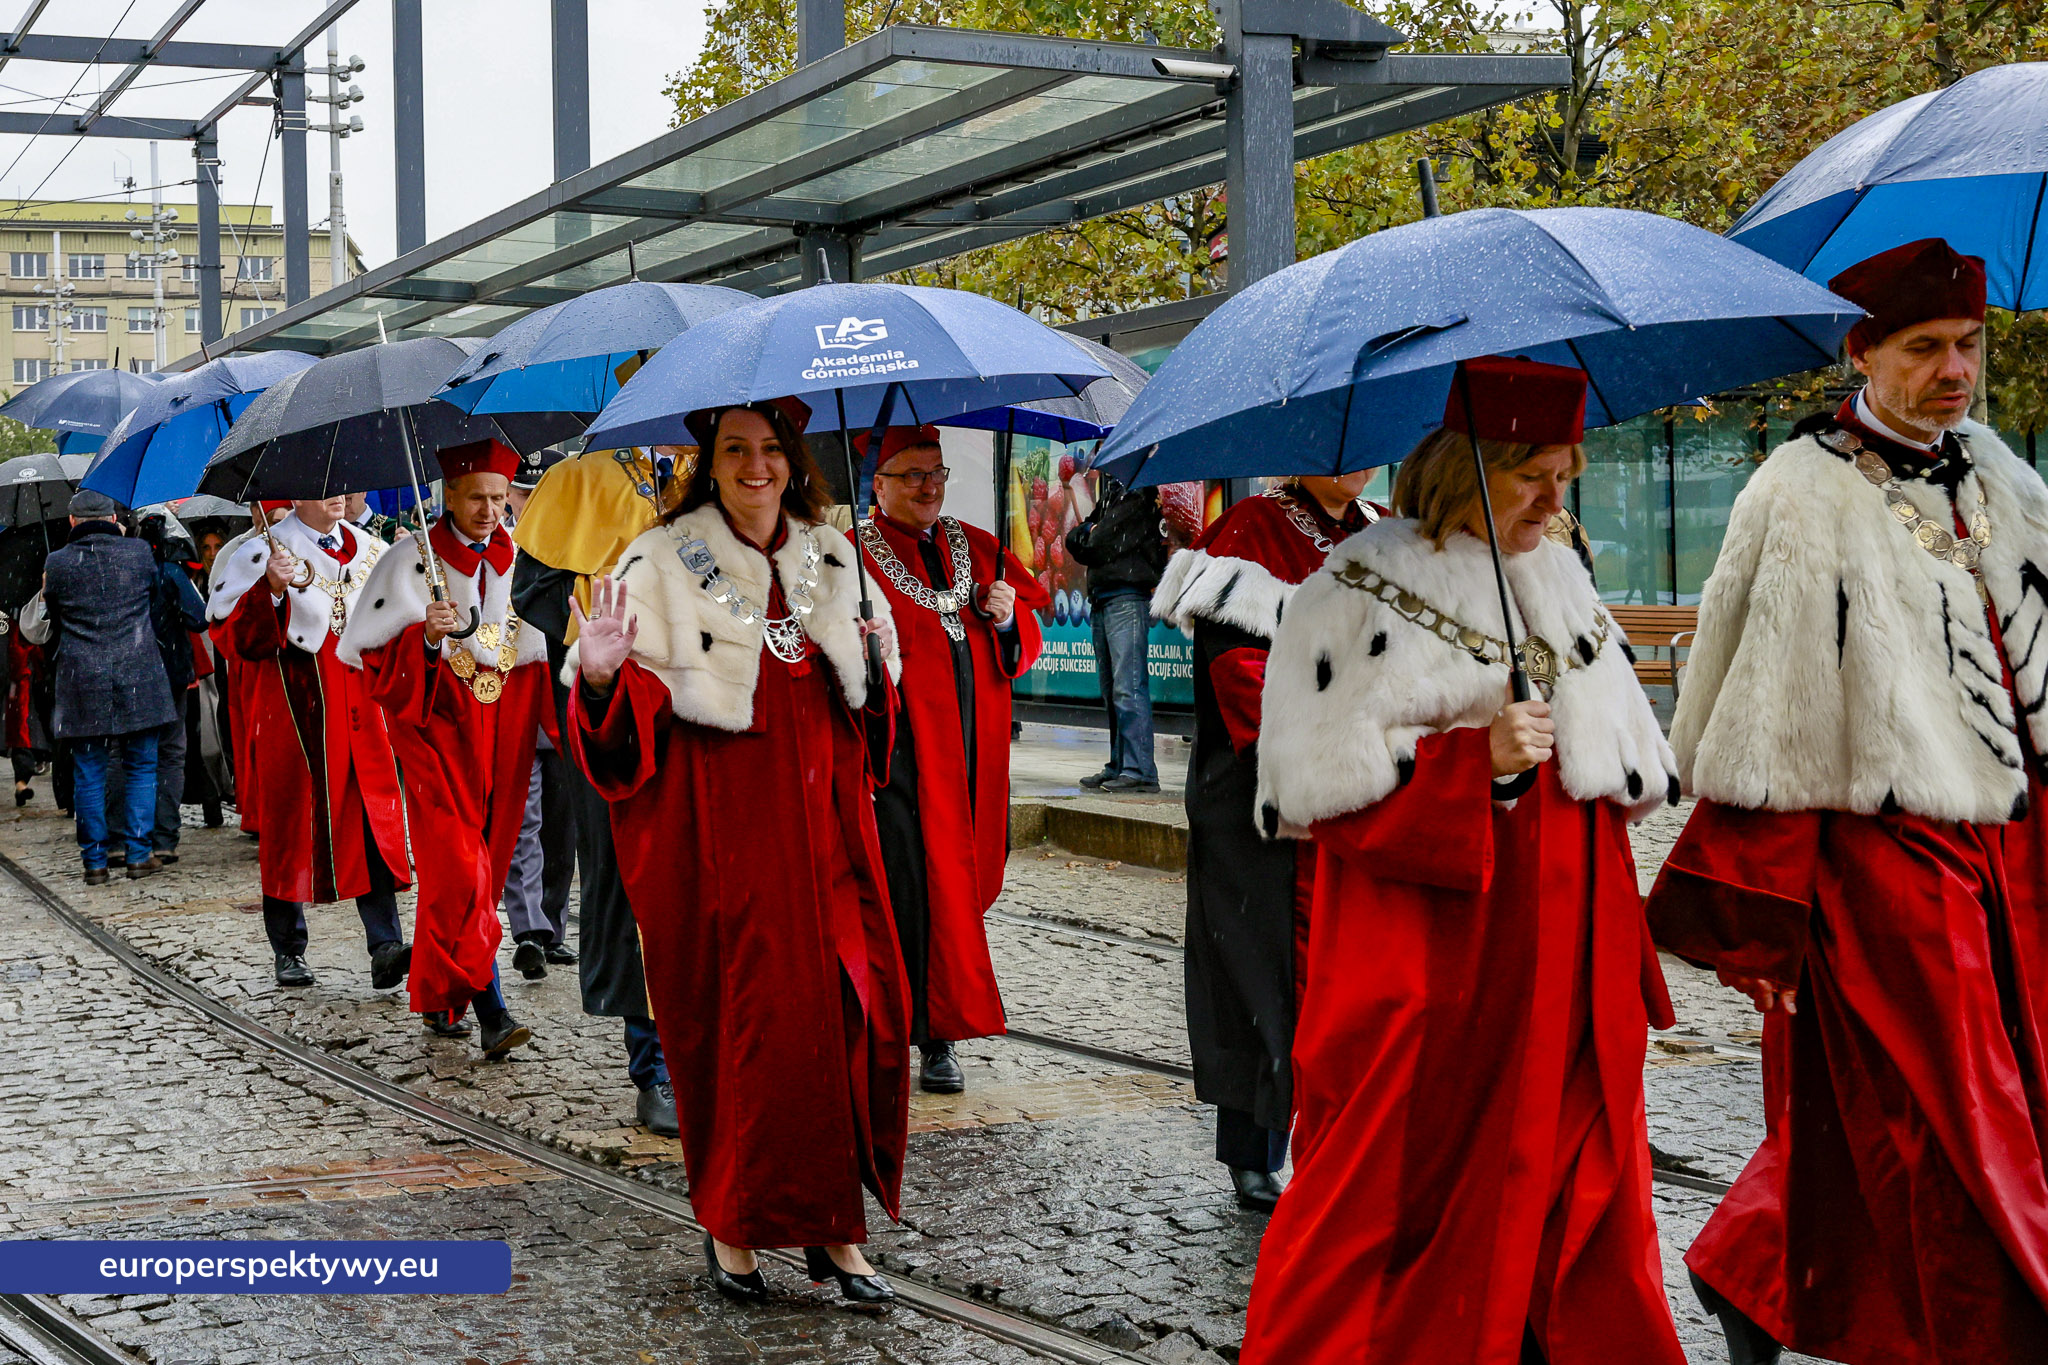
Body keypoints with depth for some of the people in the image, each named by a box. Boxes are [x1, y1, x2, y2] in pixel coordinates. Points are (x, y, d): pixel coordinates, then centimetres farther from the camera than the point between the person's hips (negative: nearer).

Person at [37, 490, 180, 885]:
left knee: (88, 773, 6)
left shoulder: (57, 563, -1)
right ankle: (138, 854, 6)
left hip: (81, 681, 0)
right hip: (138, 680, 0)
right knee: (140, 767, 9)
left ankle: (95, 862, 8)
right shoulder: (139, 553, -1)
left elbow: (51, 618, 11)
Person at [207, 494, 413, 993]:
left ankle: (385, 946, -10)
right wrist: (272, 590, -27)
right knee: (293, 822, 4)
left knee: (372, 823, -6)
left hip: (359, 711, 4)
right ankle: (289, 950, 17)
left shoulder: (368, 550, 13)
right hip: (293, 712, -4)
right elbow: (234, 637, -14)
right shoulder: (263, 552, -3)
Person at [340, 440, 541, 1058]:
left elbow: (543, 646, 18)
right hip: (439, 728, -5)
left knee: (486, 861, 8)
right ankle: (490, 1011, -16)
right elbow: (375, 661, -6)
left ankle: (438, 1000, 22)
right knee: (459, 866, -13)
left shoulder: (519, 559, 9)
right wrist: (428, 639, -22)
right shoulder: (413, 561, -3)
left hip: (503, 732, 5)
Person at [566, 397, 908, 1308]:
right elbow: (631, 718, -9)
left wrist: (875, 660, 5)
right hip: (717, 829, -4)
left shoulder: (827, 560, 13)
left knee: (854, 1009, -2)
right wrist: (601, 671, -28)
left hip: (823, 821, 5)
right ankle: (732, 1224, 12)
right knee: (741, 1018, -6)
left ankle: (831, 1225, 9)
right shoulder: (661, 563, -1)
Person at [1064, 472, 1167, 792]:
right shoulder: (1111, 494, 21)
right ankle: (1119, 766, 14)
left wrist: (1083, 536, 6)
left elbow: (1102, 545, -12)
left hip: (1126, 599, -9)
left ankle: (1140, 771, -12)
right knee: (1111, 691, 10)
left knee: (1128, 687, -12)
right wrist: (1085, 532, -2)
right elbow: (1078, 544, 17)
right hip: (1100, 600, 9)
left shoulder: (1138, 496, -6)